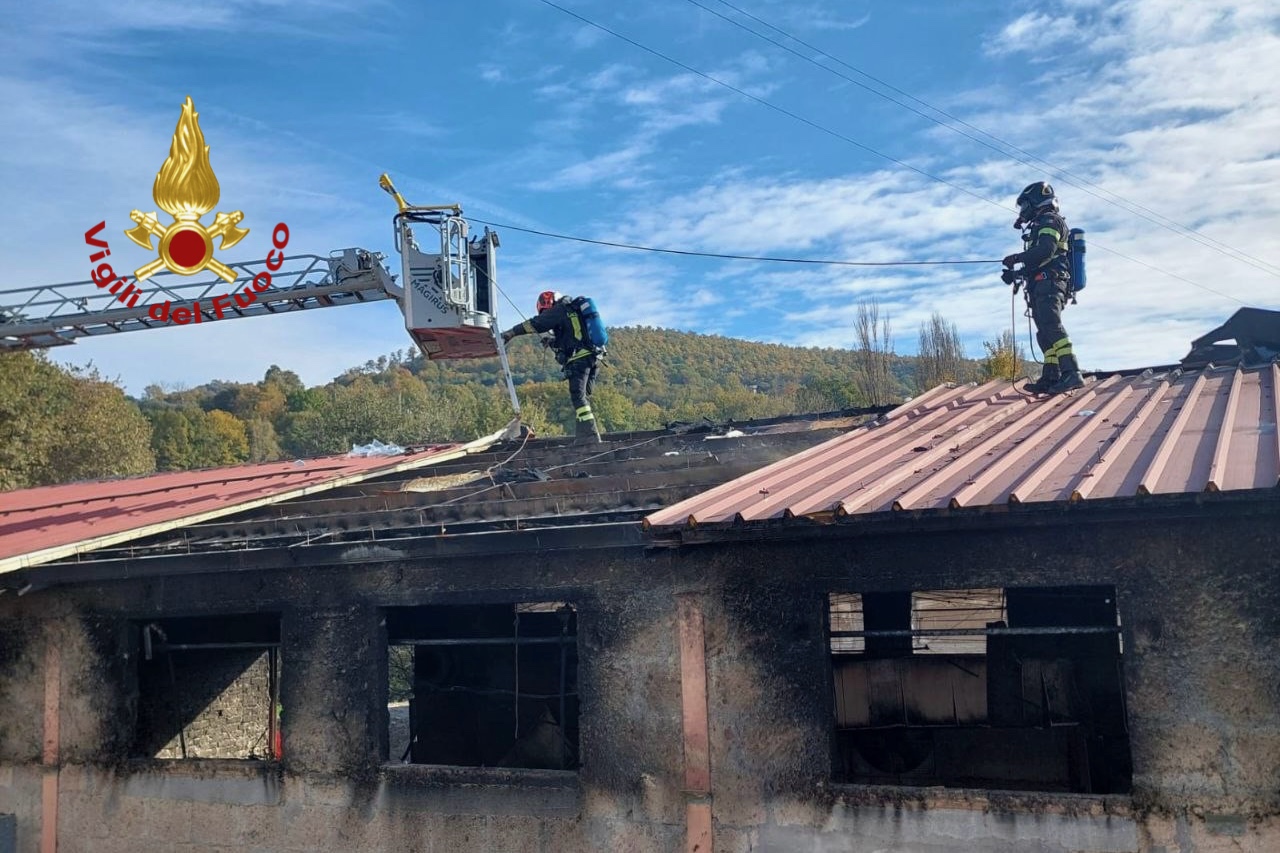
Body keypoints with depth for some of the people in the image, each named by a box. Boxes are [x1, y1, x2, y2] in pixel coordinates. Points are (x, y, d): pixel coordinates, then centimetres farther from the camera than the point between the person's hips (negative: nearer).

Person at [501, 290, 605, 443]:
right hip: (594, 357, 8)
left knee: (578, 397, -10)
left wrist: (509, 333, 5)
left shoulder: (558, 310, 0)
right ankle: (582, 438, 7)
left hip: (578, 359, -8)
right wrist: (553, 340, 27)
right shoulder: (575, 308, 25)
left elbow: (533, 325, -1)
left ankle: (590, 436, -20)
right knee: (584, 398, 9)